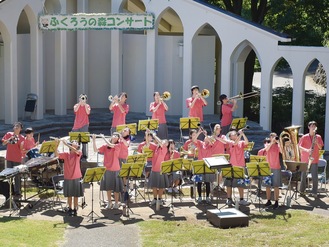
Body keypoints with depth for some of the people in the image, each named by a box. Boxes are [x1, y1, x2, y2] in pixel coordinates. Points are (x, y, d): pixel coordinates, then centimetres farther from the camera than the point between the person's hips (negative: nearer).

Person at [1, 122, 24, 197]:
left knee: (17, 175, 0)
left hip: (17, 159, -2)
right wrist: (9, 139, -13)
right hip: (9, 158, 2)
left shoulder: (21, 138, -2)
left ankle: (17, 191, 5)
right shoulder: (8, 134, 4)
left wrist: (18, 141, -21)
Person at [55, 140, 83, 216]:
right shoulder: (66, 154, 2)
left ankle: (75, 209, 16)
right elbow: (56, 154, -11)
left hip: (76, 178, -1)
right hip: (68, 178, 1)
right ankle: (70, 209, 19)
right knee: (69, 195, 8)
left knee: (76, 195, 5)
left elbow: (76, 151, -24)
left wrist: (66, 144, -28)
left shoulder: (78, 153, -1)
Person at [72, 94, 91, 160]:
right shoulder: (77, 105, 8)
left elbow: (88, 112, -14)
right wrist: (80, 103, -16)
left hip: (84, 125, -2)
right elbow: (75, 110, -14)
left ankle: (84, 155, -3)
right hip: (76, 125, 2)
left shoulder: (87, 106, 6)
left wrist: (84, 104, -13)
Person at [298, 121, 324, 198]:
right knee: (303, 176, 7)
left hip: (314, 159, 0)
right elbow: (299, 147, -8)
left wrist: (317, 142, -14)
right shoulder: (304, 137, 0)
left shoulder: (318, 137, 7)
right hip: (305, 159, 0)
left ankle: (314, 192, -4)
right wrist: (306, 150, -27)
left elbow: (320, 148, 6)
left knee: (314, 176, -8)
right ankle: (302, 190, 23)